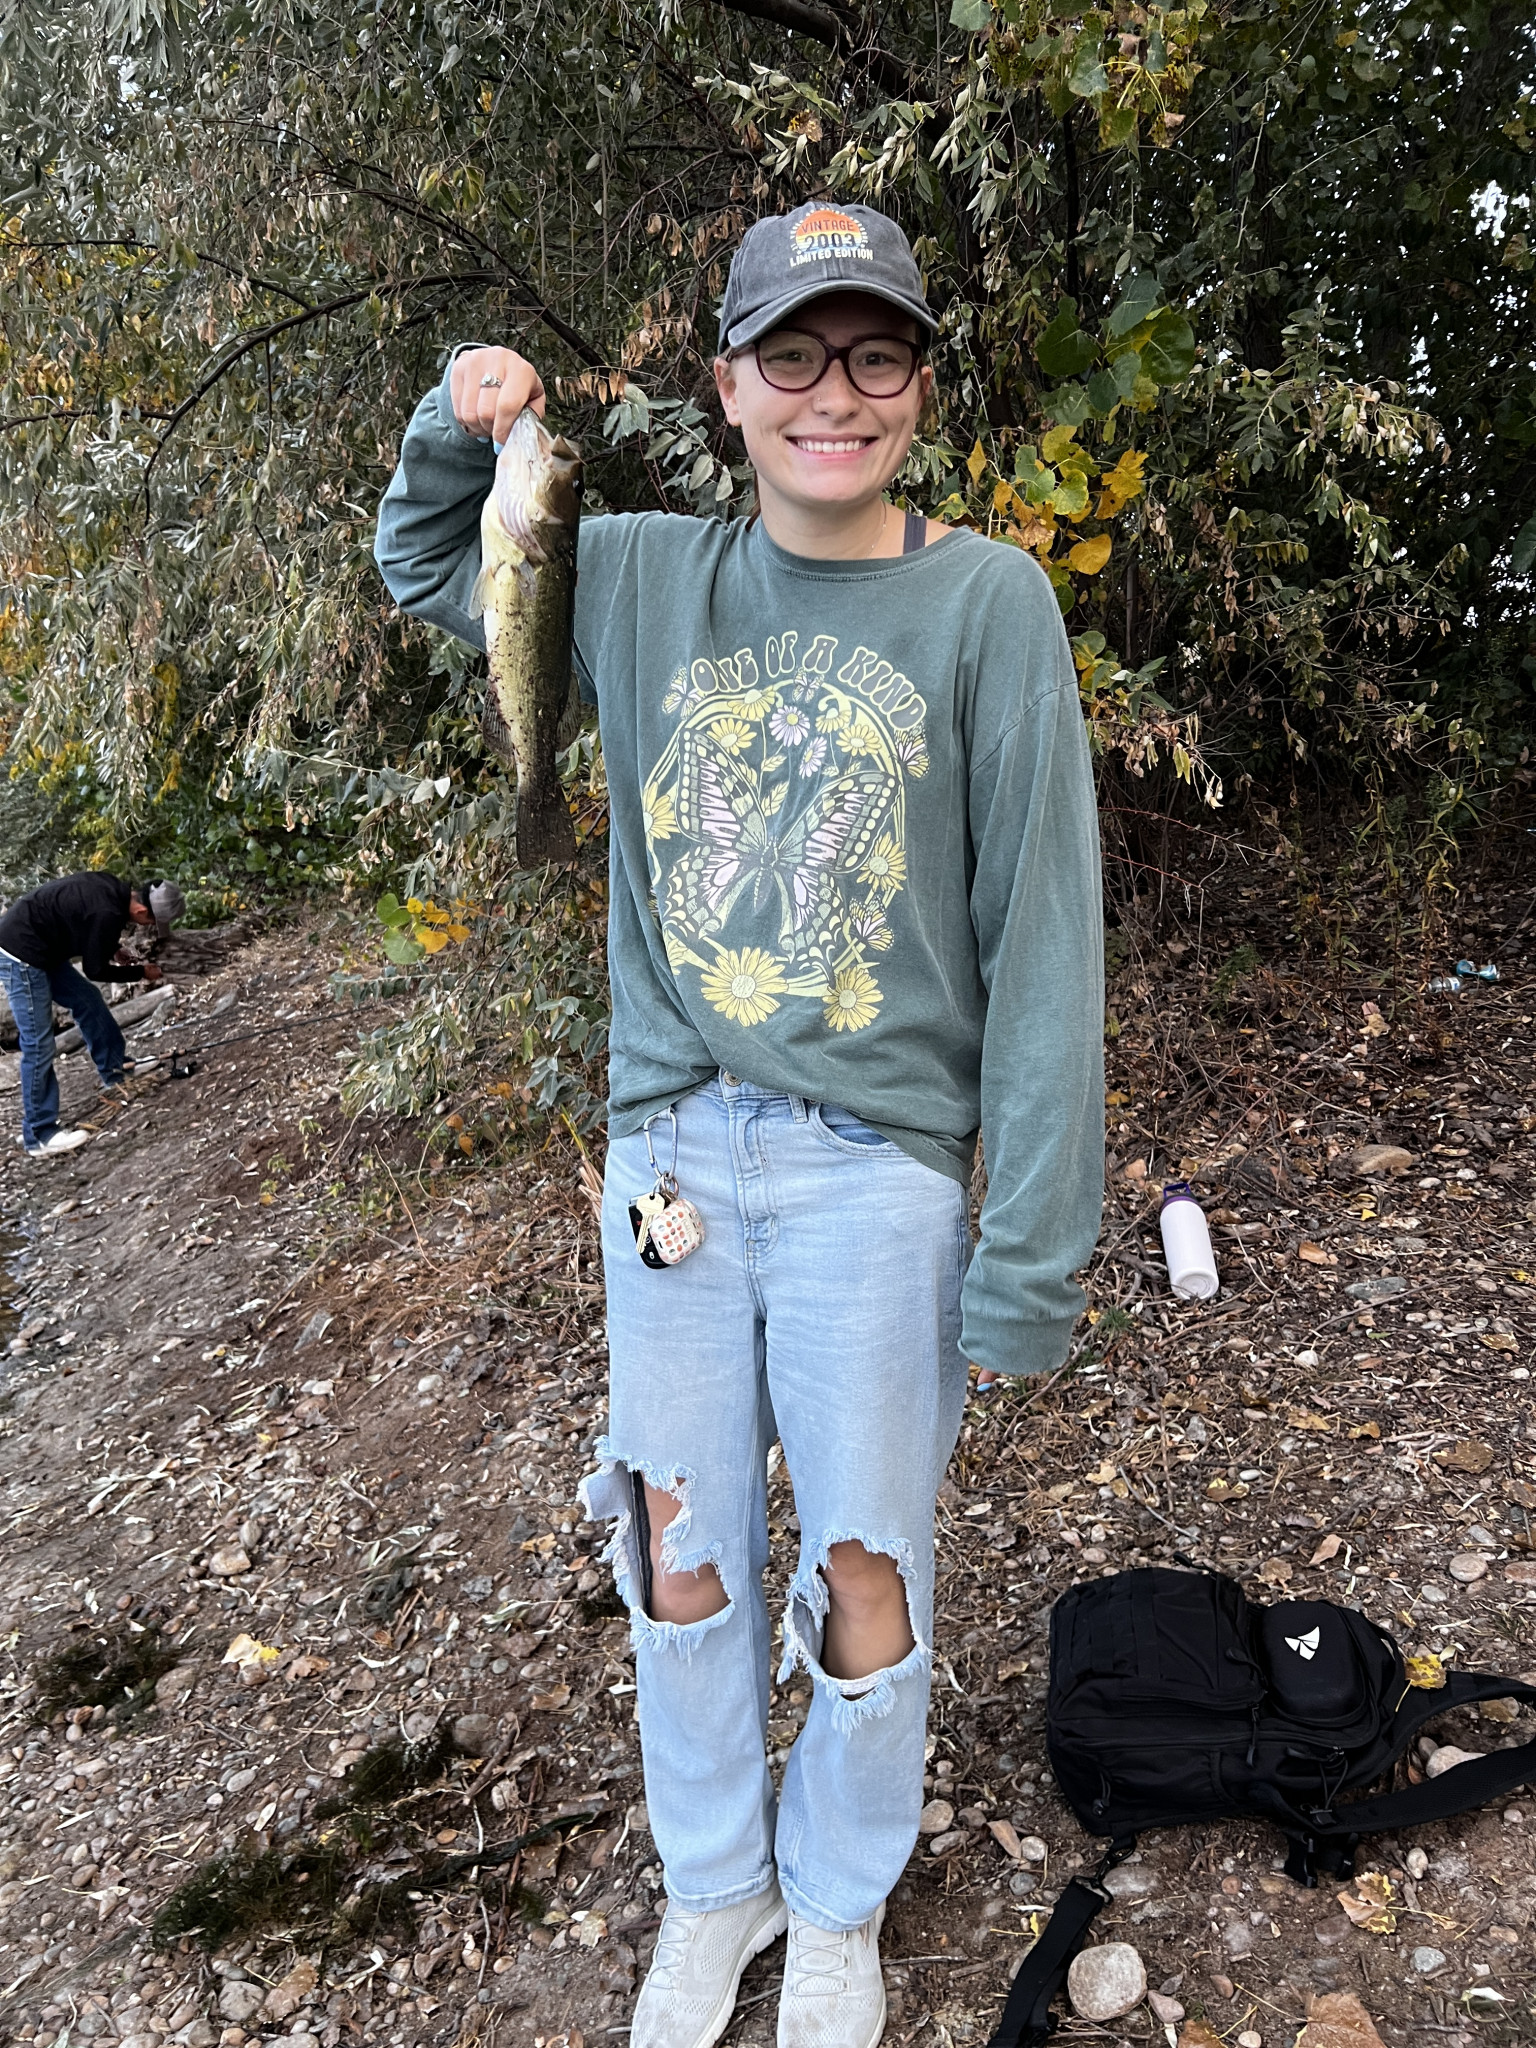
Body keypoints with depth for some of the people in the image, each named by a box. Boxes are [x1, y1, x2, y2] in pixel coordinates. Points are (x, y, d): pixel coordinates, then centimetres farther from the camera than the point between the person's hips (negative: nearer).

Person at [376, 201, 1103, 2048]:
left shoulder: (987, 601, -5)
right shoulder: (646, 578, 6)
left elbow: (1042, 946, -7)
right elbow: (428, 570, 25)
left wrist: (1030, 1255, -9)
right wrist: (457, 430, 2)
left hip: (875, 1166, -3)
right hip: (665, 1148, 3)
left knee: (864, 1571, 9)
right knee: (680, 1553, 14)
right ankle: (714, 1885, 42)